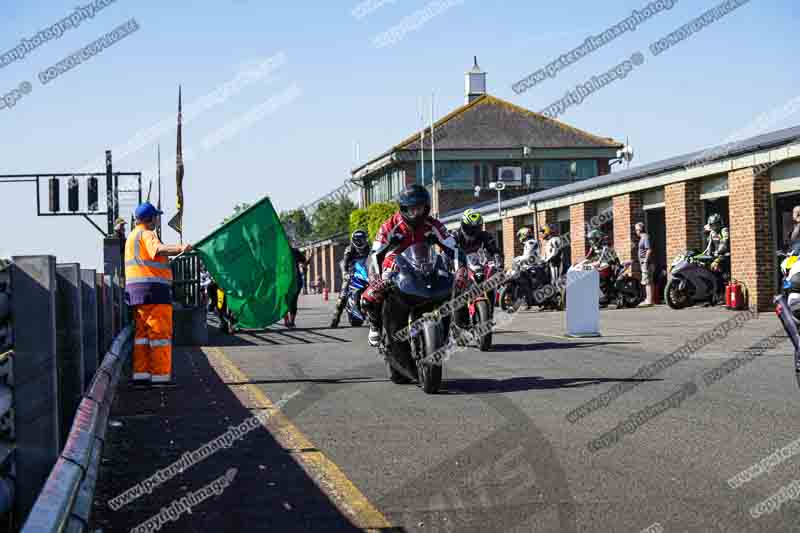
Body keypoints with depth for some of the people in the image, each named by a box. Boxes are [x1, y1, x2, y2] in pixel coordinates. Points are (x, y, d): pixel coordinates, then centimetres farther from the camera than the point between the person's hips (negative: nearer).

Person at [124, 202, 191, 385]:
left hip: (137, 291, 10)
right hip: (153, 289, -10)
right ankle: (160, 375, -9)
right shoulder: (146, 234, -9)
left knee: (142, 332, 12)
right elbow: (159, 249, -31)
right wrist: (180, 248, -47)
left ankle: (141, 374, 10)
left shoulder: (132, 236, 22)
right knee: (160, 333, -8)